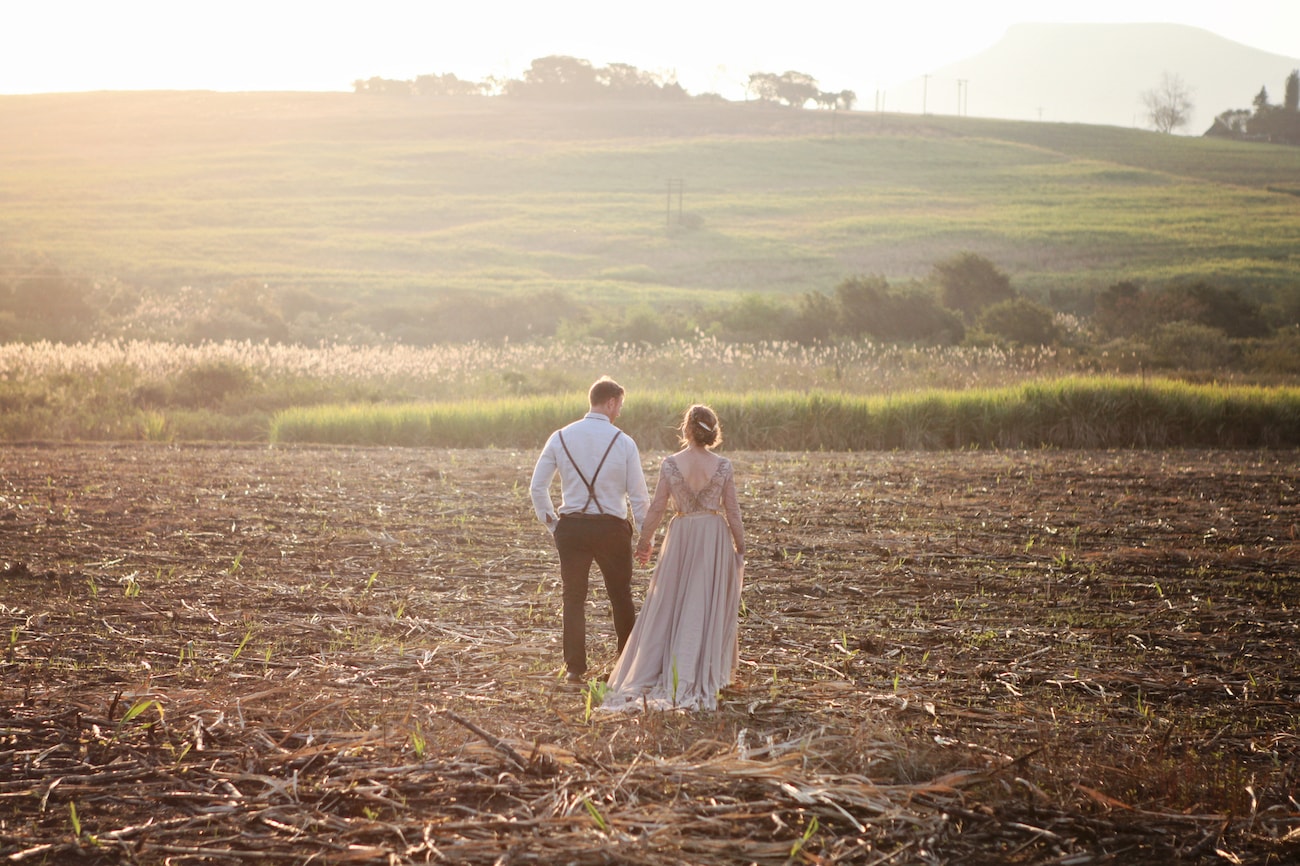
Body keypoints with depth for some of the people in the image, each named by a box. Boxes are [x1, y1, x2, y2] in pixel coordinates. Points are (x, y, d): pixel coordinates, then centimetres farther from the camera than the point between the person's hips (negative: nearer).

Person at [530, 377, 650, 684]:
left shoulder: (560, 438, 1)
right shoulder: (623, 442, -5)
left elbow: (538, 488, 3)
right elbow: (639, 495, -4)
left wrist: (552, 524, 12)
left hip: (571, 527, 1)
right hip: (612, 528, -1)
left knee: (574, 598, 9)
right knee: (621, 597, 14)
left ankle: (575, 667, 4)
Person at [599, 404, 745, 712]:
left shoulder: (670, 464, -8)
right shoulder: (723, 466, -7)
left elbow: (657, 507, -4)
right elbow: (733, 511, -4)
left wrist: (645, 541, 10)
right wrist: (740, 548, 6)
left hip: (681, 537, 0)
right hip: (715, 537, 0)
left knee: (668, 608, 11)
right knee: (708, 609, 7)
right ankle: (701, 679, 8)